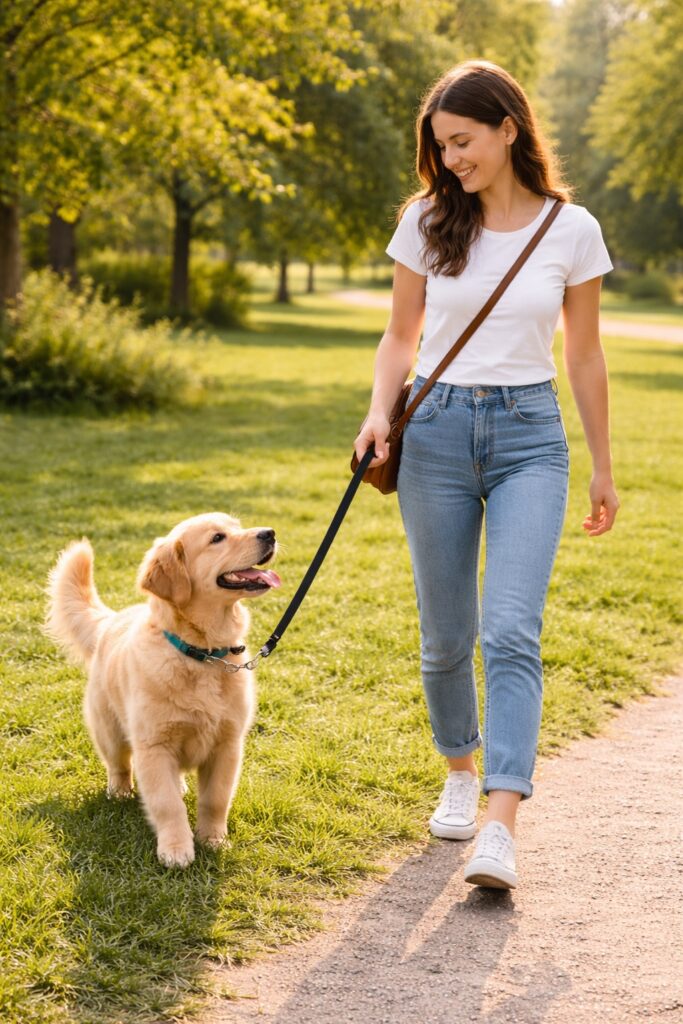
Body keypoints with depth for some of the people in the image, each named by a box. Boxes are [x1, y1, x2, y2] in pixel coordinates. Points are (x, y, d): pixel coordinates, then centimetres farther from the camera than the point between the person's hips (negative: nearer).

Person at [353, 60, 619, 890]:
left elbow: (584, 356, 7)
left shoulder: (571, 229, -1)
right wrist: (380, 413, -9)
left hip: (529, 437, -2)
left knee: (512, 631, -15)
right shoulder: (427, 220, 2)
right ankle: (460, 773, 33)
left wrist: (603, 469, 11)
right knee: (446, 636, 8)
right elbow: (401, 337, 9)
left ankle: (499, 830, -19)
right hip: (437, 432, 2)